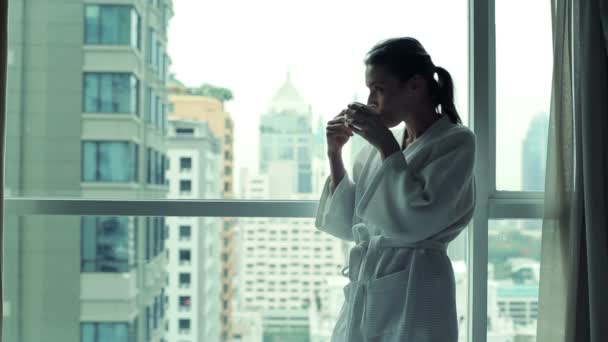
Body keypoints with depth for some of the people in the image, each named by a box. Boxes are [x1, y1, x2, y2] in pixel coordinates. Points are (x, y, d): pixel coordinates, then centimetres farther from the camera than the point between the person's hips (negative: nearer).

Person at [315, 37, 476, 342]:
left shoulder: (456, 142, -7)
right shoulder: (379, 143, 9)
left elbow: (416, 222, -17)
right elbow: (347, 225, 11)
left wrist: (388, 147, -13)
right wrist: (335, 153, 3)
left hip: (413, 295, -6)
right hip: (362, 292, 6)